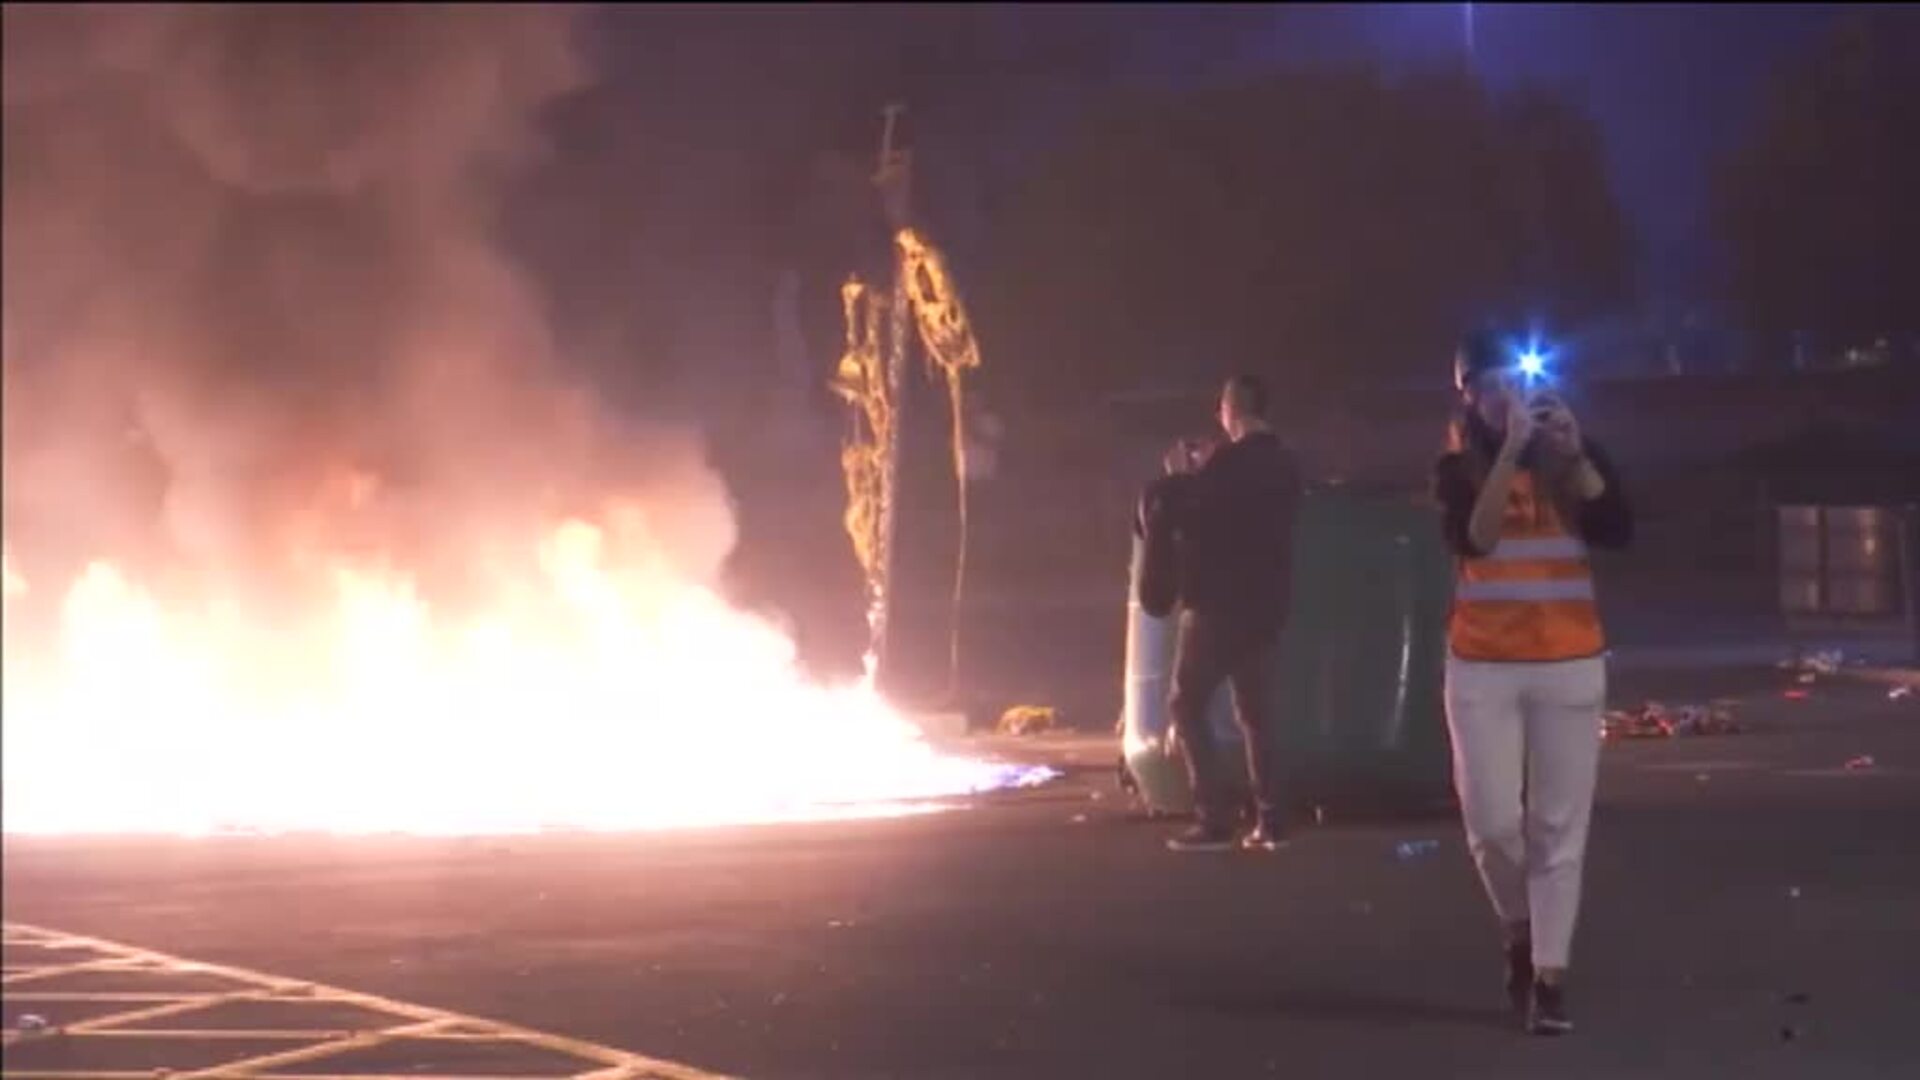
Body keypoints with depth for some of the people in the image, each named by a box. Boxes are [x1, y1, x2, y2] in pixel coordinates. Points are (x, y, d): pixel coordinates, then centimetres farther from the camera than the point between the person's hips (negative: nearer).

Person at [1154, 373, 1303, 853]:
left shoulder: (1228, 462, -16)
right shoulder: (1281, 463, 11)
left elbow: (1182, 519, -12)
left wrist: (1180, 479, 4)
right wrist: (1202, 477, 21)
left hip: (1220, 604, -8)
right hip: (1263, 605, 8)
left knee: (1187, 705, -1)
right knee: (1254, 711, 13)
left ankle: (1216, 817, -10)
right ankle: (1270, 819, 6)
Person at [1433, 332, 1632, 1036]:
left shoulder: (1572, 455, 5)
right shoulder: (1459, 469, 2)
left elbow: (1617, 531, -9)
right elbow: (1476, 538, -17)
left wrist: (1575, 455, -17)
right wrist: (1510, 451, -22)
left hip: (1569, 666, 1)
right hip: (1482, 668, 0)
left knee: (1559, 828, -2)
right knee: (1492, 823, -5)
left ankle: (1550, 978, 3)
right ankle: (1521, 934, 23)